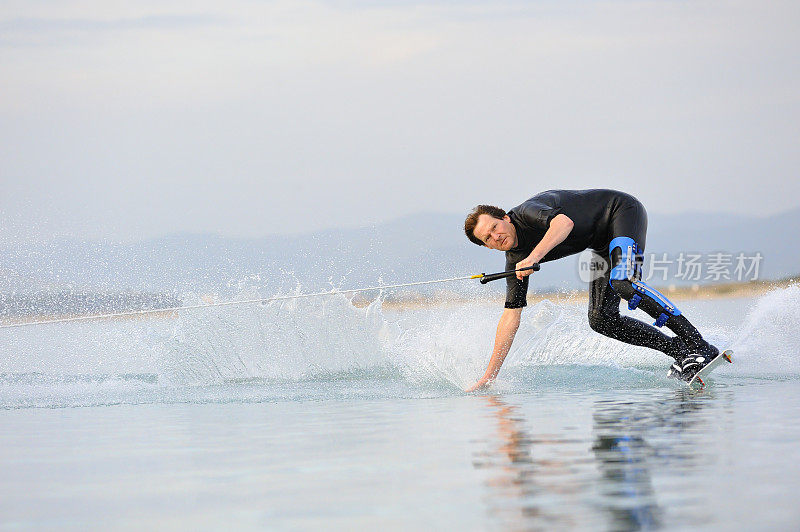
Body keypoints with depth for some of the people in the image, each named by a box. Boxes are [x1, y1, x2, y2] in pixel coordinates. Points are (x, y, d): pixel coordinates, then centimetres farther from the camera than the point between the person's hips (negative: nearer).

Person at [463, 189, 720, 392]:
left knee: (623, 284, -32)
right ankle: (679, 351, -1)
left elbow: (564, 222, -44)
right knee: (601, 319, -5)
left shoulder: (526, 212, -23)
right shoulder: (515, 260, -3)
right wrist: (489, 376, -6)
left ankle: (698, 346, -31)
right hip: (604, 244, 8)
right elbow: (511, 316, -2)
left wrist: (533, 257, -54)